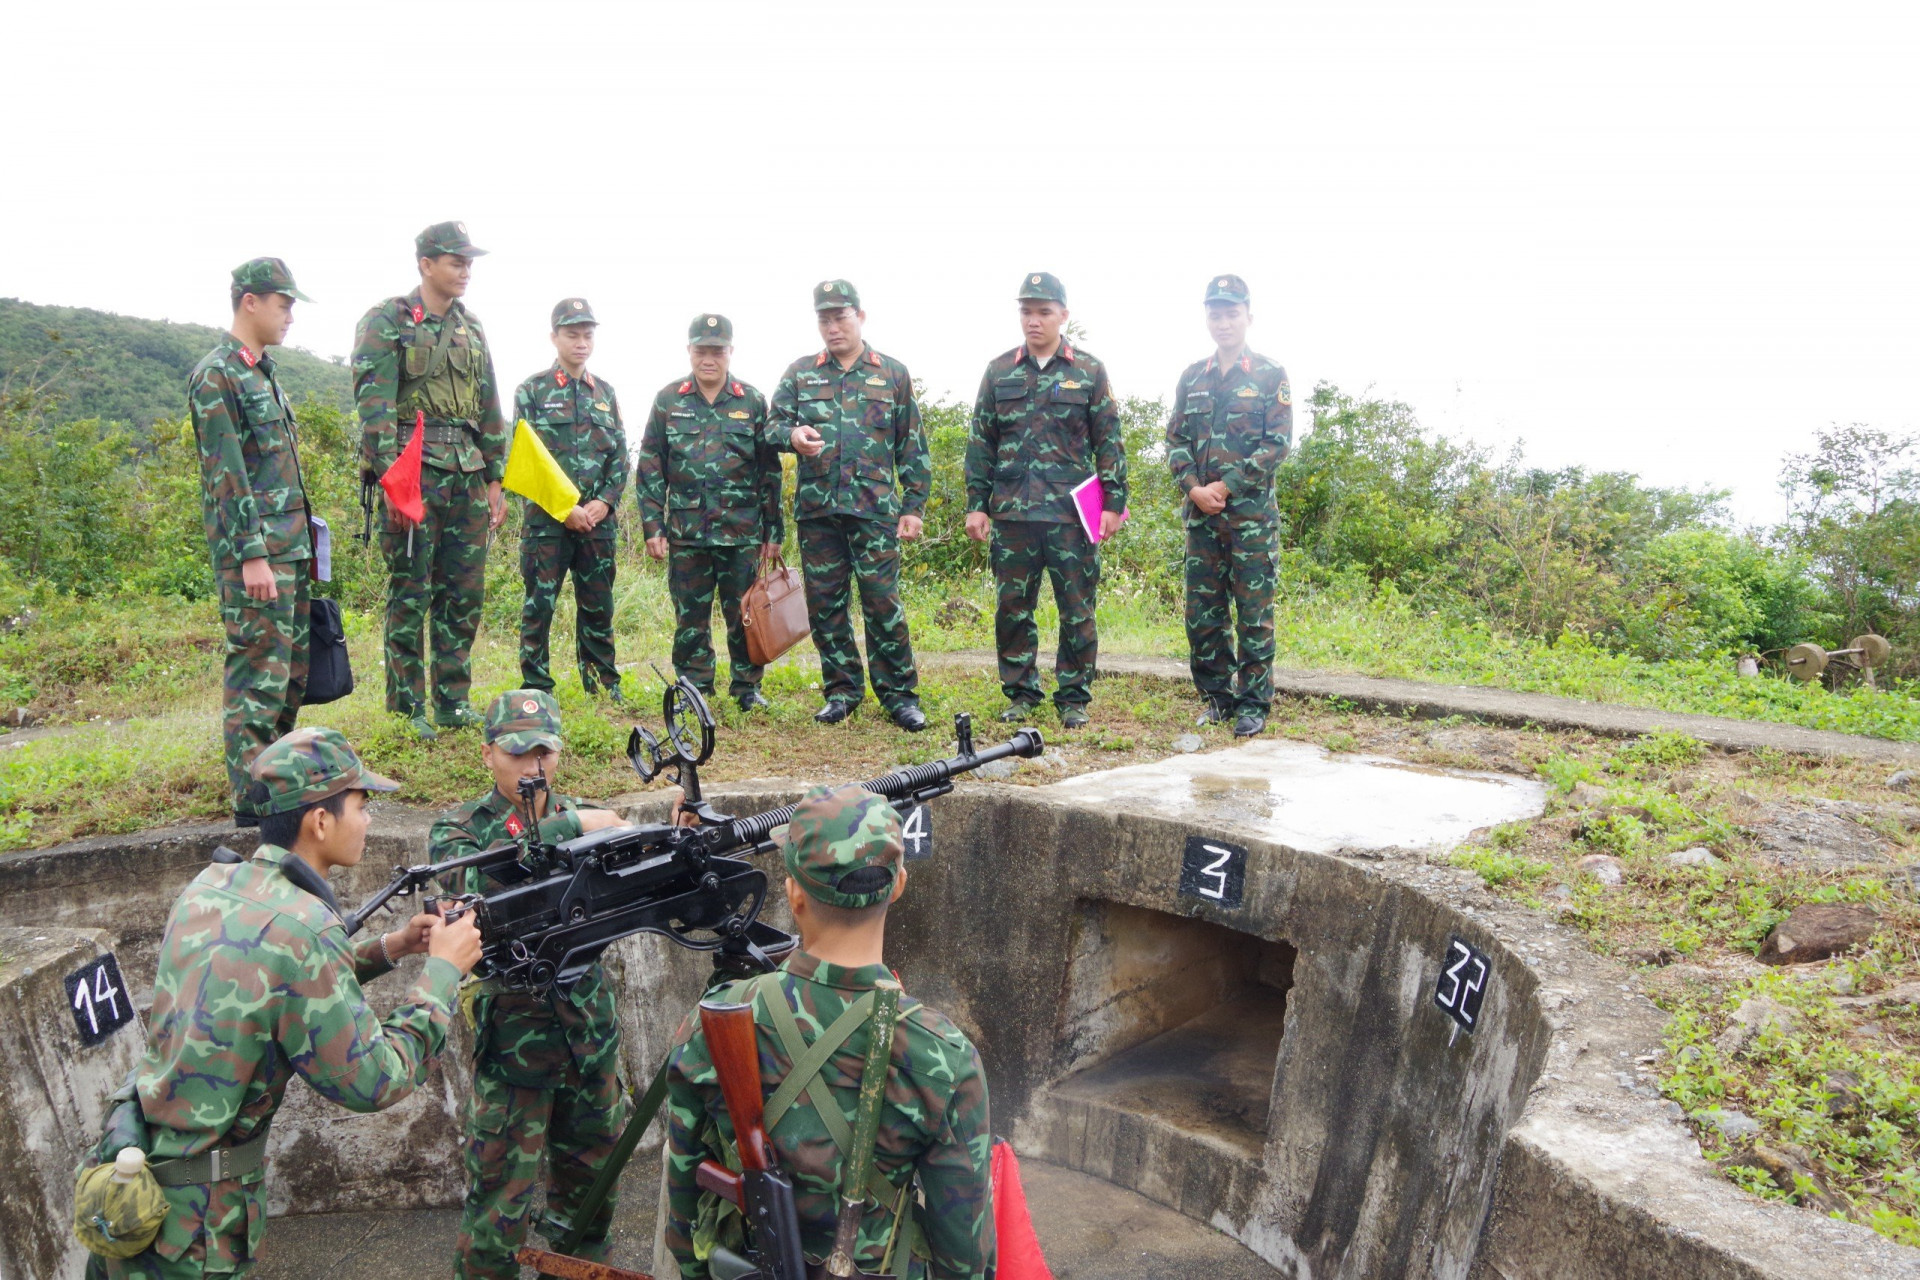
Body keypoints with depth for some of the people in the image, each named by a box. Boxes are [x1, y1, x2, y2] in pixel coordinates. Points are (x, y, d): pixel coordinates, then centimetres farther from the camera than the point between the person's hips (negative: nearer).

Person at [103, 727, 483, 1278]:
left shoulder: (211, 884, -1)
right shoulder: (303, 928, -26)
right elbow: (374, 1082, -20)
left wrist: (390, 947, 7)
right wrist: (442, 971, -11)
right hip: (192, 1211, -8)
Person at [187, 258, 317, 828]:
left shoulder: (263, 374, 18)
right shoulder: (216, 376, -10)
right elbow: (227, 475, -17)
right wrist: (252, 555, -21)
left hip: (291, 546, 9)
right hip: (255, 550, -9)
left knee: (293, 665, 13)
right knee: (259, 669, -7)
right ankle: (252, 799, -2)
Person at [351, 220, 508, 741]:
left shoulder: (471, 328, 16)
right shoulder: (386, 322, -4)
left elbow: (490, 410, 18)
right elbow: (374, 405, -11)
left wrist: (494, 479, 14)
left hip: (467, 476, 6)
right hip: (413, 471, -6)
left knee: (464, 595, 8)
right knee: (410, 595, -1)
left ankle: (453, 701, 18)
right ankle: (409, 709, 7)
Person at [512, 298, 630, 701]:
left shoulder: (605, 392, 13)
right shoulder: (532, 391, 1)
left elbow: (620, 456, 11)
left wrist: (604, 502, -5)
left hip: (598, 520, 4)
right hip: (547, 520, -3)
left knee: (598, 606, 9)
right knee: (539, 606, 0)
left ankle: (603, 683, 19)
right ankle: (535, 688, 8)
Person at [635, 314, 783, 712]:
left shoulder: (753, 402, 6)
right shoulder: (668, 401, 6)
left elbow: (770, 472, 7)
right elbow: (649, 469, 7)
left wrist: (773, 531, 4)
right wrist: (652, 526, 0)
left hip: (742, 532, -1)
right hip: (685, 531, 1)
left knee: (744, 615, 3)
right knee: (690, 617, 6)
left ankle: (747, 687, 18)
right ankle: (694, 688, 19)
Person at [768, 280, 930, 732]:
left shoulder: (894, 374, 9)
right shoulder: (800, 373, 12)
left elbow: (912, 446, 9)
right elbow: (773, 425, 8)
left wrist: (913, 506, 3)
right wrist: (792, 435, -17)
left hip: (874, 508, -2)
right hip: (816, 508, 2)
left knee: (883, 601, -5)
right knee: (825, 604, 6)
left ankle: (899, 694, 5)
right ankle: (841, 691, 18)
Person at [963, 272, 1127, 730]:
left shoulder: (1090, 371, 5)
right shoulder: (999, 372, 10)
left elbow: (1109, 441, 4)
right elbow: (980, 442, 11)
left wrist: (1114, 501, -3)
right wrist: (976, 504, 5)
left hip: (1072, 512, -2)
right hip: (1012, 511, 2)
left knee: (1077, 609, 2)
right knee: (1013, 607, 7)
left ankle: (1074, 697, 14)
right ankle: (1021, 693, 20)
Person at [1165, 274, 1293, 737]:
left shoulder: (1270, 376, 0)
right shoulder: (1192, 377, 13)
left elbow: (1278, 443, -7)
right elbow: (1175, 440, 11)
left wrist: (1227, 487, -13)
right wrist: (1192, 488, -6)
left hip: (1252, 513, -4)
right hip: (1201, 514, 4)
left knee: (1254, 612, 0)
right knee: (1202, 612, 7)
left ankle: (1253, 704, 8)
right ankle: (1218, 696, 19)